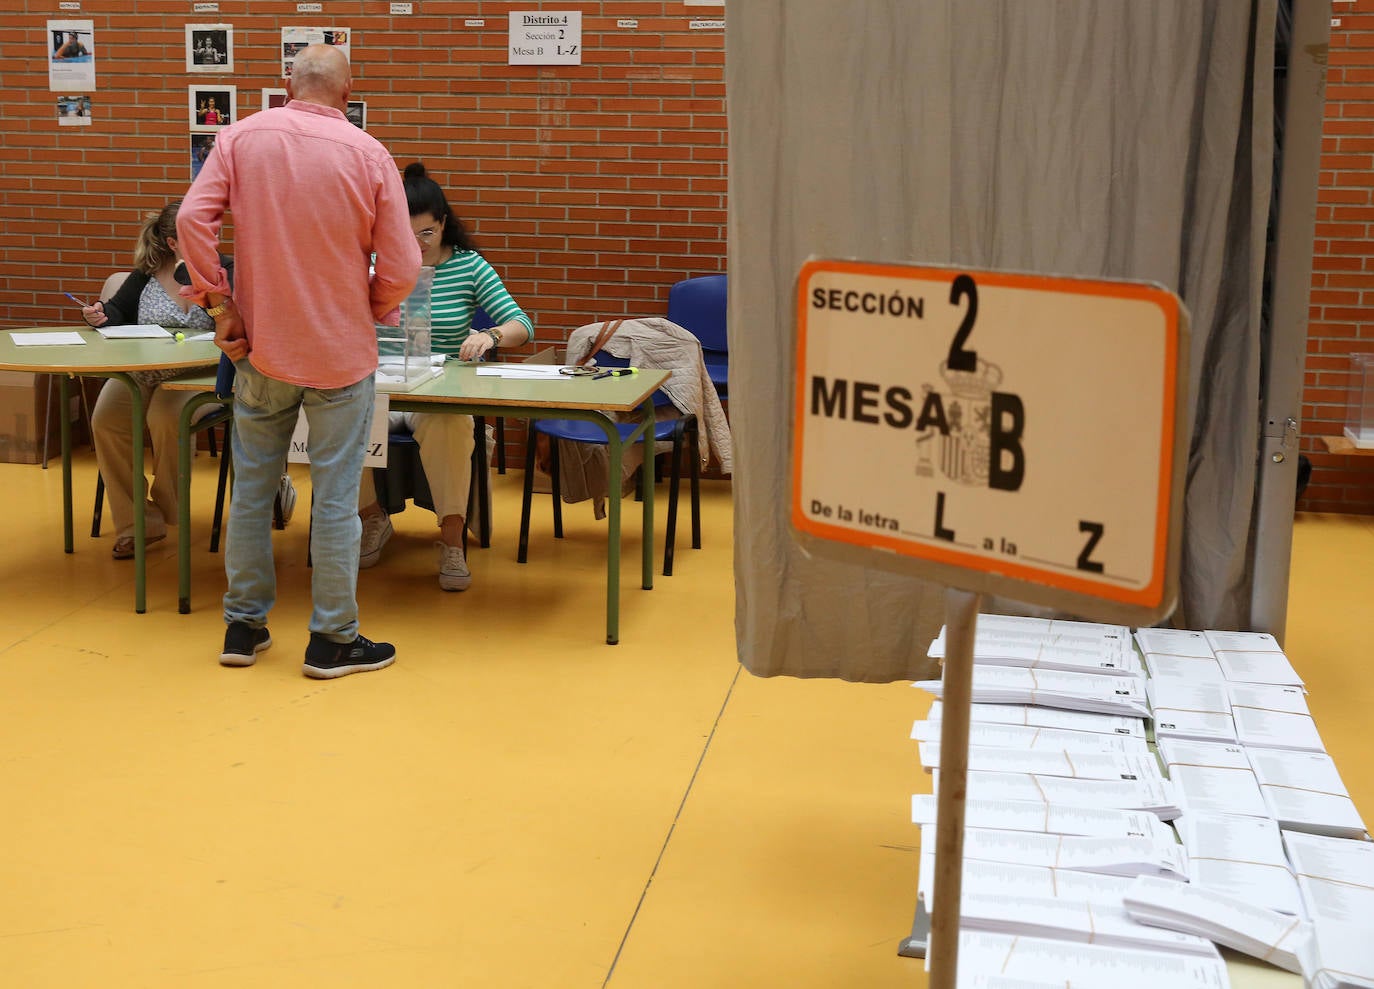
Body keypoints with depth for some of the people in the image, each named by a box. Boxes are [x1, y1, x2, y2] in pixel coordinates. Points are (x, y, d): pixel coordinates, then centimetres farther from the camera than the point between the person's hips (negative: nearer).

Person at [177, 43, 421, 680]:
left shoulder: (242, 137, -3)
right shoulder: (369, 155, -8)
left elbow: (193, 219, -12)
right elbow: (401, 268, -10)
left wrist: (219, 304, -4)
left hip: (261, 348, 2)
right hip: (342, 354, -2)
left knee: (252, 489, 14)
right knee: (336, 499, 4)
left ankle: (244, 627, 23)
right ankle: (333, 640, 12)